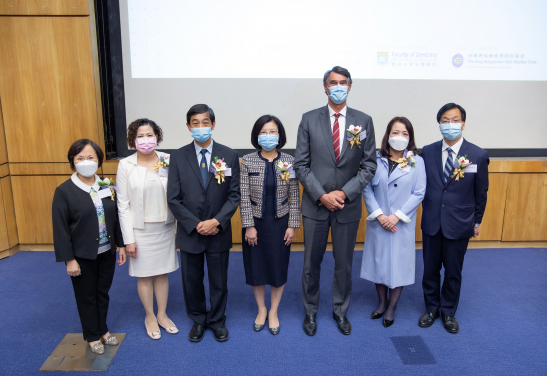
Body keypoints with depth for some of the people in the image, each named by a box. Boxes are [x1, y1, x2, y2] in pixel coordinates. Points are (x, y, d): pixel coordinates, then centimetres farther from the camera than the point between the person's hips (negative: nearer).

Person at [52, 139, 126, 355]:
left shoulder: (106, 186, 0)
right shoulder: (64, 191, -12)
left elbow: (116, 218, 6)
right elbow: (60, 229, -12)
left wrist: (121, 245, 5)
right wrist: (69, 259, -13)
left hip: (107, 253, 4)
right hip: (83, 256, -3)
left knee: (103, 293, 18)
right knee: (87, 297, 13)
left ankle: (103, 330, 38)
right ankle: (92, 337, 33)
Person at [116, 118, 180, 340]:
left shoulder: (168, 161, -4)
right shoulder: (126, 165, -7)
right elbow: (123, 205, -6)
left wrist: (178, 228, 1)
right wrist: (128, 238, -7)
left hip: (165, 228, 2)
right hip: (140, 230, -1)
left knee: (162, 273, 14)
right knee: (144, 276, 11)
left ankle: (162, 315, 33)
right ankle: (150, 316, 33)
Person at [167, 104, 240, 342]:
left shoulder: (229, 156, -3)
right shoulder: (178, 157, -3)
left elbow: (234, 195, -4)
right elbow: (173, 199, -5)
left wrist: (216, 221, -16)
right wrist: (195, 225, -13)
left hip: (219, 232, 0)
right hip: (189, 232, 1)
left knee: (219, 281, 14)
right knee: (192, 281, 15)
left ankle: (217, 320, 37)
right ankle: (198, 320, 39)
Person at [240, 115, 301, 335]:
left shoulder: (289, 161, -4)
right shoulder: (247, 161, -6)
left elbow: (294, 196, -2)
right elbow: (244, 196, -7)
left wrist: (292, 225, -5)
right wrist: (249, 226, -10)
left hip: (280, 222, 0)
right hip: (256, 222, 0)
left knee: (278, 267, 10)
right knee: (256, 267, 11)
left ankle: (273, 312, 30)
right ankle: (261, 309, 34)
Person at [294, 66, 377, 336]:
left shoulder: (364, 121, 2)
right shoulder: (309, 119, -1)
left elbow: (369, 165, 0)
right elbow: (301, 164, -3)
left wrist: (344, 193, -11)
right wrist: (321, 195, -12)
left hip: (348, 206, 1)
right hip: (315, 205, 0)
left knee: (344, 264, 14)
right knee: (311, 263, 11)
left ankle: (340, 311, 35)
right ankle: (310, 312, 32)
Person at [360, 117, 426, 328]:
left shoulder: (416, 162, -3)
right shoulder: (376, 159, -3)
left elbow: (418, 193, -6)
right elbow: (367, 189, -5)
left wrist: (397, 216, -13)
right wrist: (379, 215, -13)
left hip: (402, 223, -1)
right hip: (377, 222, 1)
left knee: (399, 262, 7)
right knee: (378, 261, 11)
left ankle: (392, 306, 26)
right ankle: (381, 302, 31)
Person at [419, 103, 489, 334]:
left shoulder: (478, 155, -7)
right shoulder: (427, 152, -3)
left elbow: (481, 193, 1)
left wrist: (477, 222, 7)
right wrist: (427, 211, 4)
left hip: (459, 225, -1)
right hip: (431, 222, 2)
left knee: (453, 272, 12)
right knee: (430, 269, 14)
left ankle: (448, 312, 34)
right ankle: (431, 308, 34)